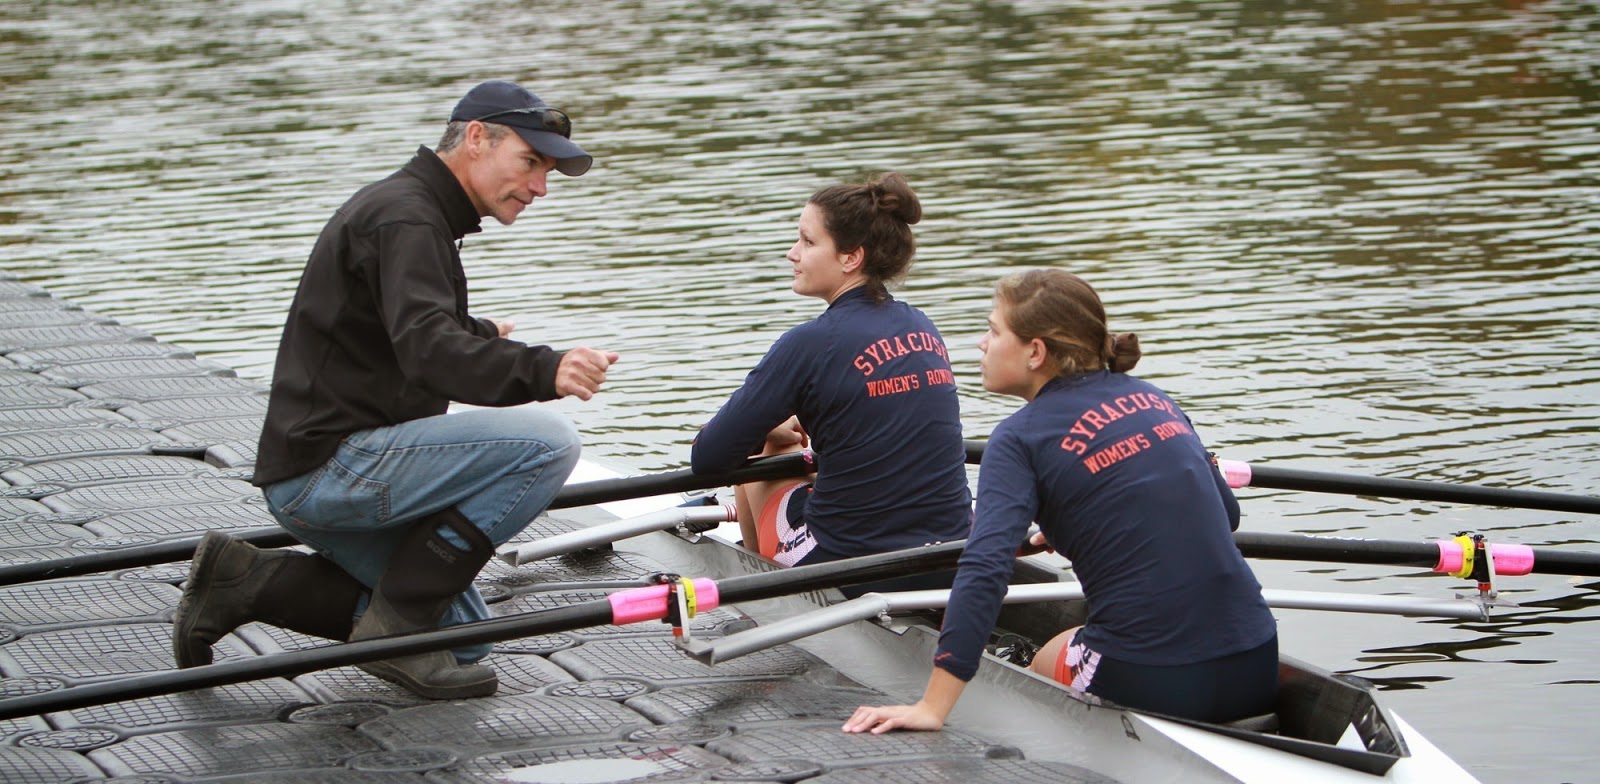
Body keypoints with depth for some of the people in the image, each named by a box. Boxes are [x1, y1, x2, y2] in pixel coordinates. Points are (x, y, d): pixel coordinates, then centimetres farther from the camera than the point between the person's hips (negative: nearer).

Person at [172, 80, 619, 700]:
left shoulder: (413, 209, 18)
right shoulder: (402, 217, -15)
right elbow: (428, 351, -32)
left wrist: (474, 336, 51)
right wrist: (542, 371, -46)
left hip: (319, 476, 11)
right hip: (328, 467, -11)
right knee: (548, 441, -19)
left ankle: (249, 582, 11)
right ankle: (395, 625, -13)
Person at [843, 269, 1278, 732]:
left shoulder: (1021, 437, -7)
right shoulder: (1152, 399, 10)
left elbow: (985, 570, -20)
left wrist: (933, 707, -24)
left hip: (1155, 682, -5)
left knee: (1046, 664, 30)